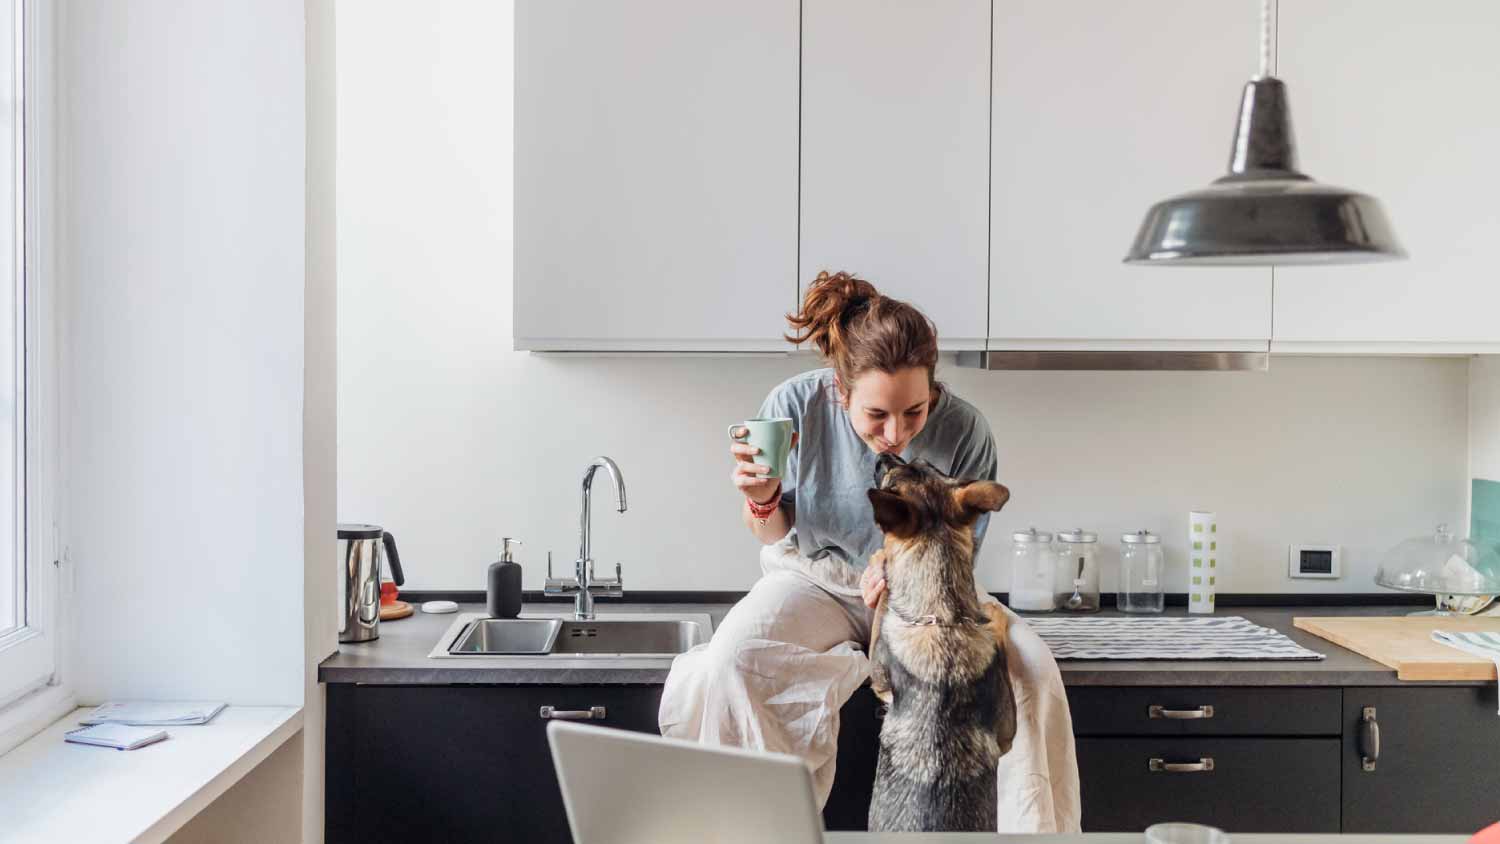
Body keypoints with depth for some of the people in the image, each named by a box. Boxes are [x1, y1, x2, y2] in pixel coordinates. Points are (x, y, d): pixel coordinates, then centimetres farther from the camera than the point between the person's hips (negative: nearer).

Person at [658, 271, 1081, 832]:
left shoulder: (963, 432, -21)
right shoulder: (794, 406, -20)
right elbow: (777, 538, -3)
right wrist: (762, 500, -27)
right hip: (815, 579, 0)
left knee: (1030, 671, -25)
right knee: (732, 656, -32)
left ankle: (1034, 831, -6)